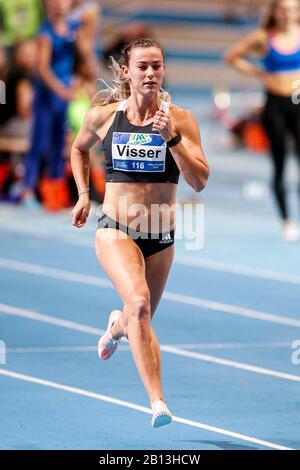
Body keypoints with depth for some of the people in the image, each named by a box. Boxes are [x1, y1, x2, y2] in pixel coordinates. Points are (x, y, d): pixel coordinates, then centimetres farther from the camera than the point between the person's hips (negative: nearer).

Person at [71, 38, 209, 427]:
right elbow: (79, 149, 22)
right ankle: (158, 401, -31)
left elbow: (200, 181, -12)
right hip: (115, 231, -2)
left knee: (140, 318, 19)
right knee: (139, 301, -27)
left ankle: (117, 325, 59)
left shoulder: (180, 119, -4)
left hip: (161, 238, 2)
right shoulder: (103, 116, -1)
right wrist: (84, 195, 12)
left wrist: (172, 139, -22)